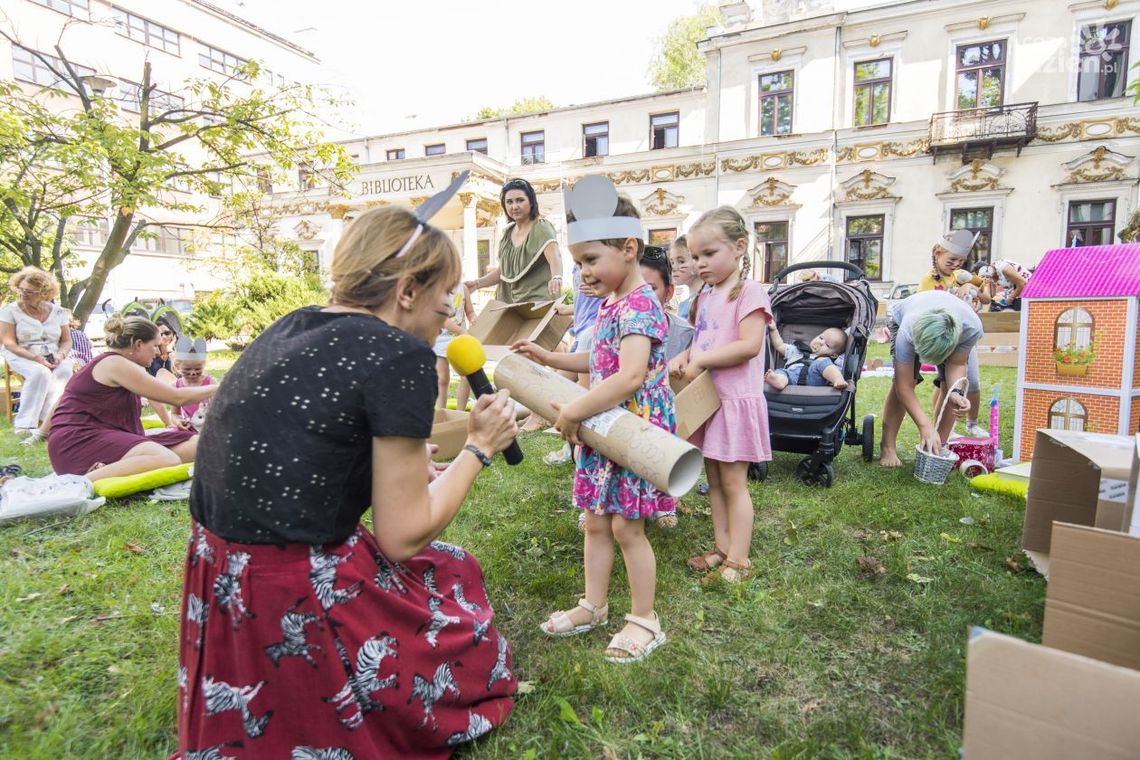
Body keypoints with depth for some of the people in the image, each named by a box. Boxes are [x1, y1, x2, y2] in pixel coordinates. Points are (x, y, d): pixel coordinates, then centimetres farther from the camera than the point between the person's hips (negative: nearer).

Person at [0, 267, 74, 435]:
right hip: (22, 357, -2)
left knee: (65, 371, -32)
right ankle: (25, 424, -32)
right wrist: (36, 358, -21)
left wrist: (61, 354, -15)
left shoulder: (58, 312, 6)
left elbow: (66, 341, 8)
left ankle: (47, 420, -34)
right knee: (40, 372, -35)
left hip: (53, 358, 3)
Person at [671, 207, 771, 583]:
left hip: (736, 400, -8)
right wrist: (686, 356, -1)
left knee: (733, 482, 0)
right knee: (714, 479, 15)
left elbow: (749, 345, -23)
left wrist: (700, 361, -20)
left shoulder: (749, 292, -13)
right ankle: (722, 547, 27)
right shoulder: (705, 297, 13)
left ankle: (738, 560, 12)